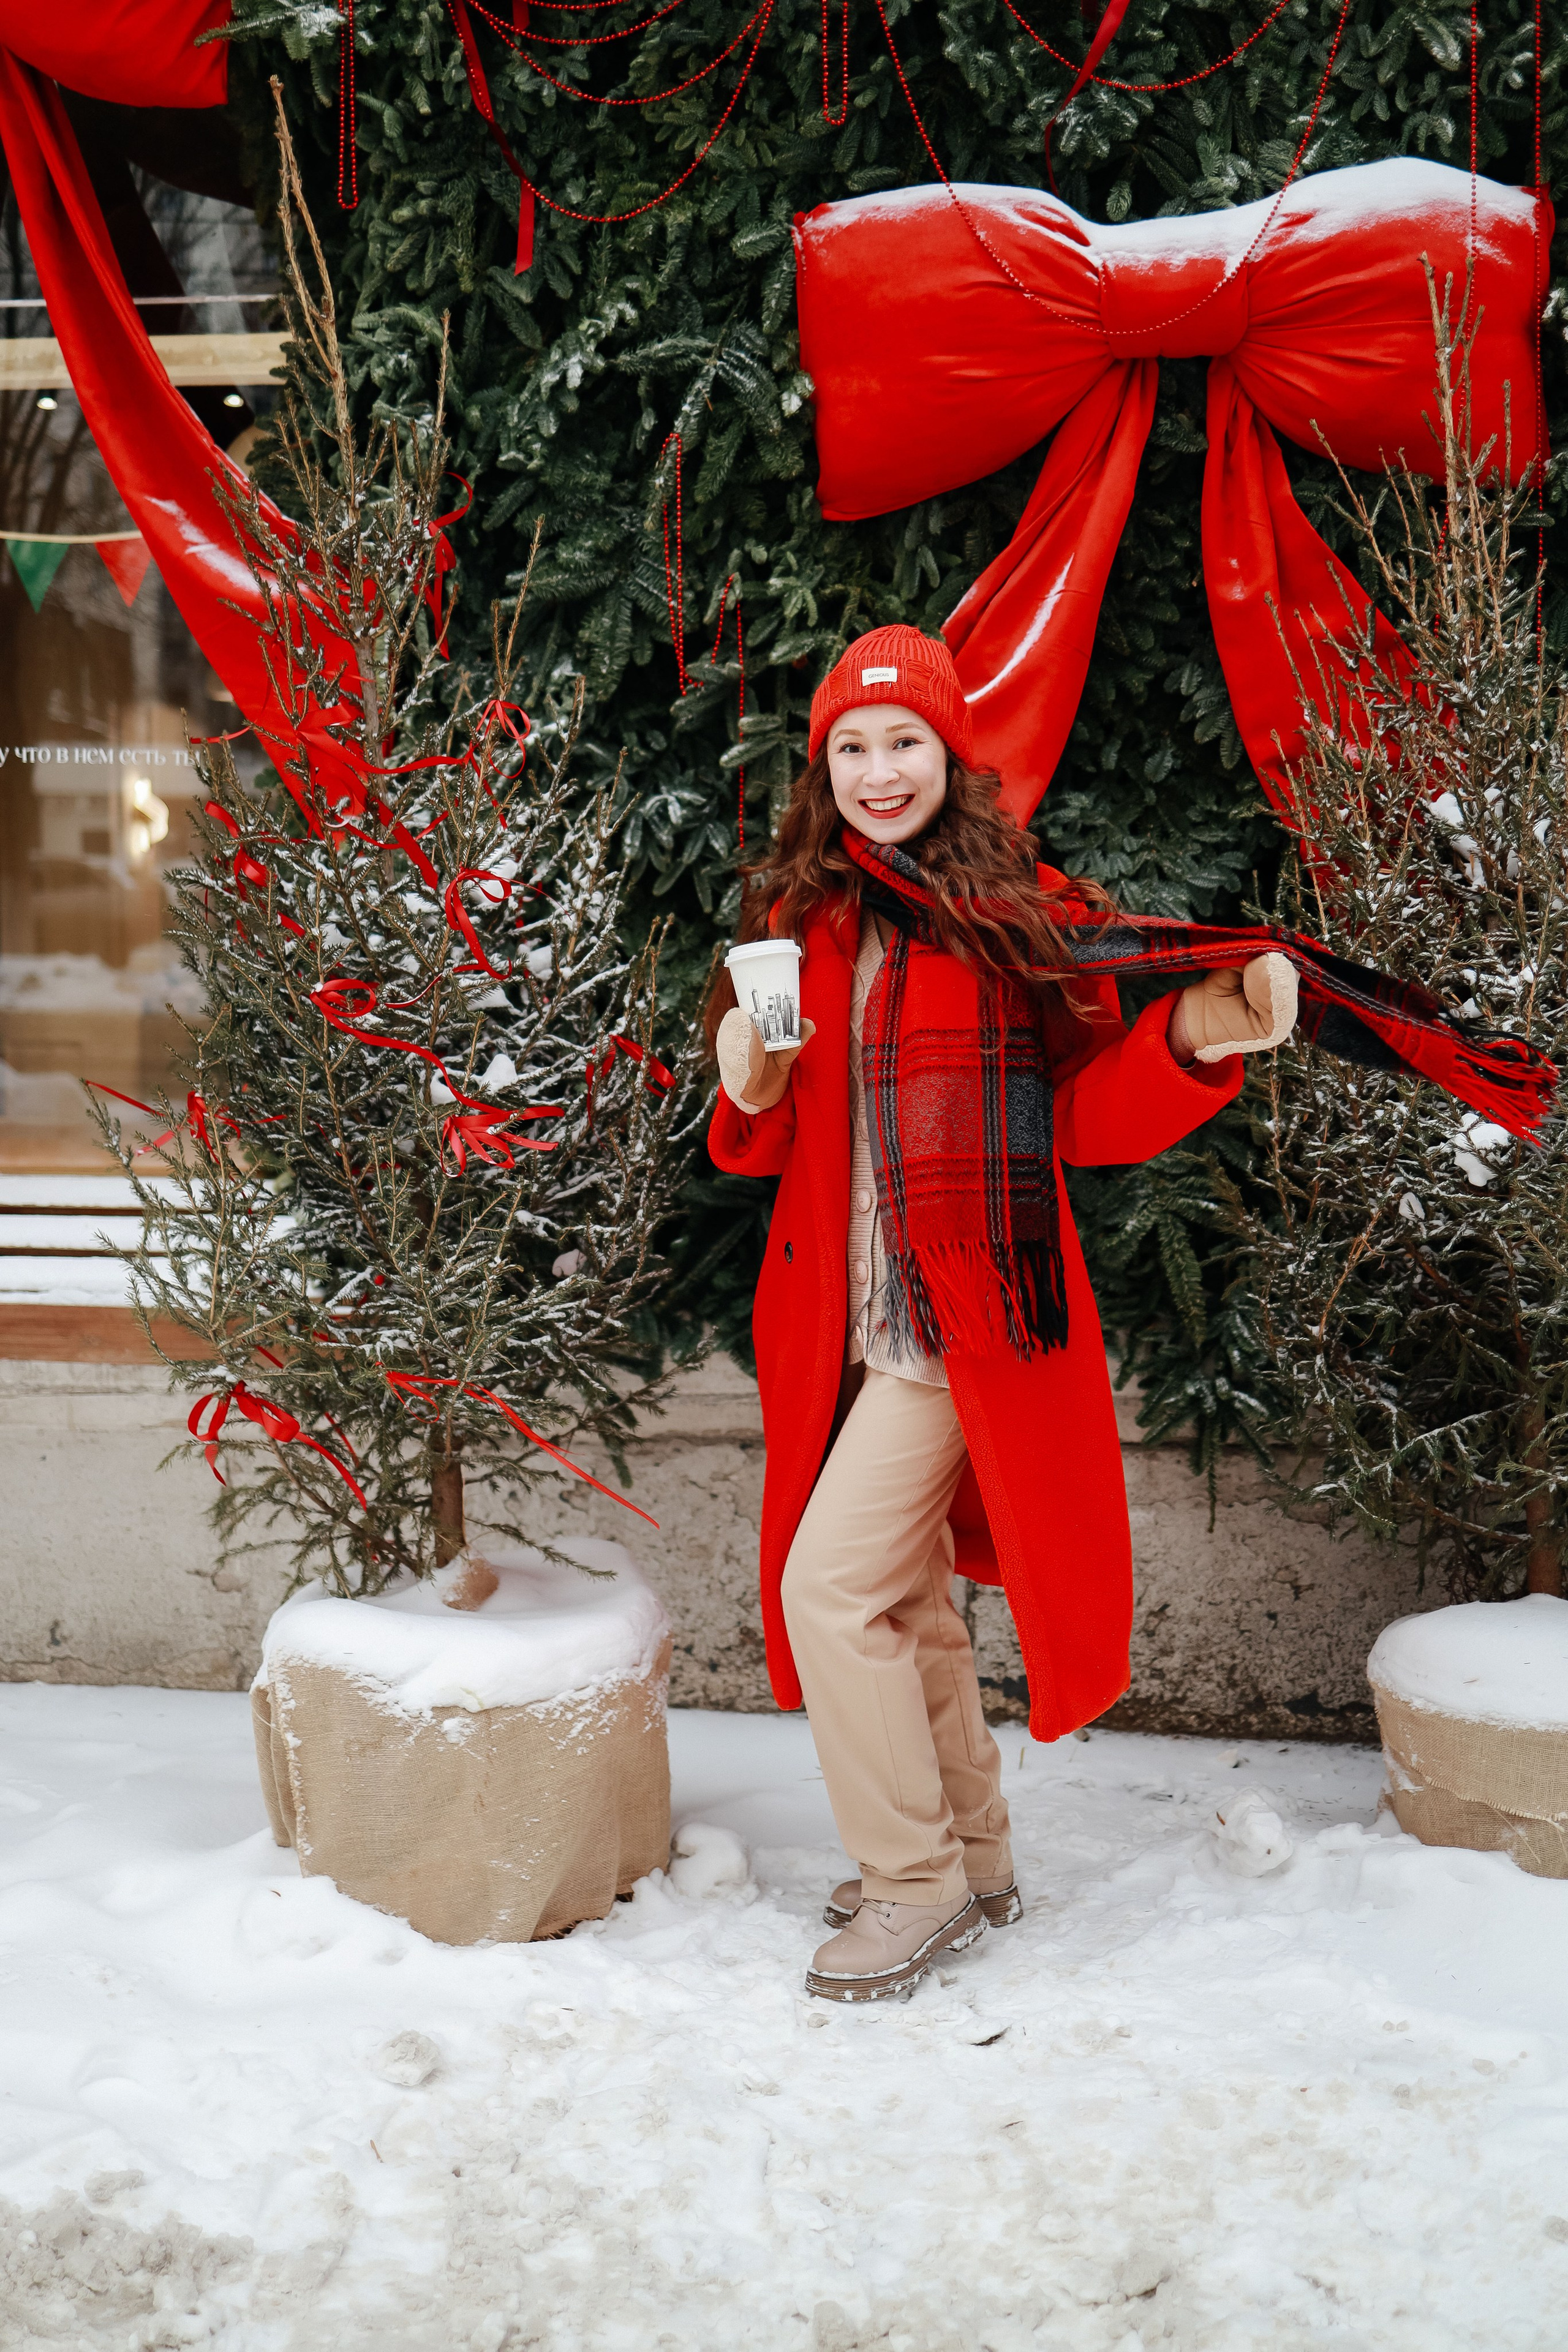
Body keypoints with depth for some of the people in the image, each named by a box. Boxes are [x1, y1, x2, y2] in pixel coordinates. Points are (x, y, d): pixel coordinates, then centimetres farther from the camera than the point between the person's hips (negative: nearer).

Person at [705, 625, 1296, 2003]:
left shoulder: (1024, 915, -4)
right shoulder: (797, 922, 9)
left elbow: (1084, 1116, -3)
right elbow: (769, 1146, 13)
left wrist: (1189, 1039, -19)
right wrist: (749, 1090, -9)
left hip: (963, 1312, -6)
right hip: (843, 1315, 6)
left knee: (832, 1581, -11)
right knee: (905, 1594, 14)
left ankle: (916, 1887, 5)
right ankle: (975, 1868, 31)